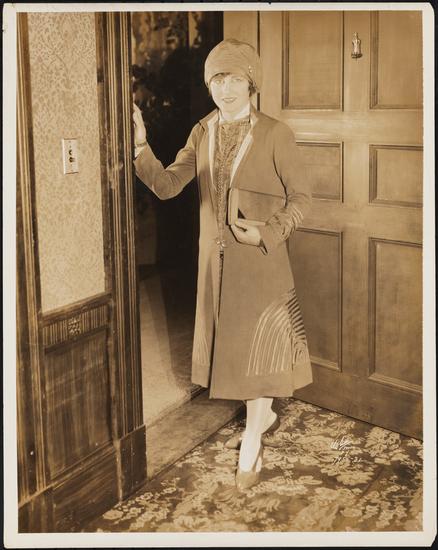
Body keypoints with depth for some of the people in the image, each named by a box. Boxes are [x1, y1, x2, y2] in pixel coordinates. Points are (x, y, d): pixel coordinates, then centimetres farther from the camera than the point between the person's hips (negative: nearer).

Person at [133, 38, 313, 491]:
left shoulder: (275, 134, -10)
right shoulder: (202, 132, 4)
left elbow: (301, 198, -7)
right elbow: (167, 186, -3)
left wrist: (266, 232, -21)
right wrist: (139, 146, -18)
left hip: (260, 262, -5)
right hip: (216, 261, 5)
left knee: (256, 347, 2)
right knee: (230, 343, 17)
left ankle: (251, 448, 16)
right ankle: (265, 415, 41)